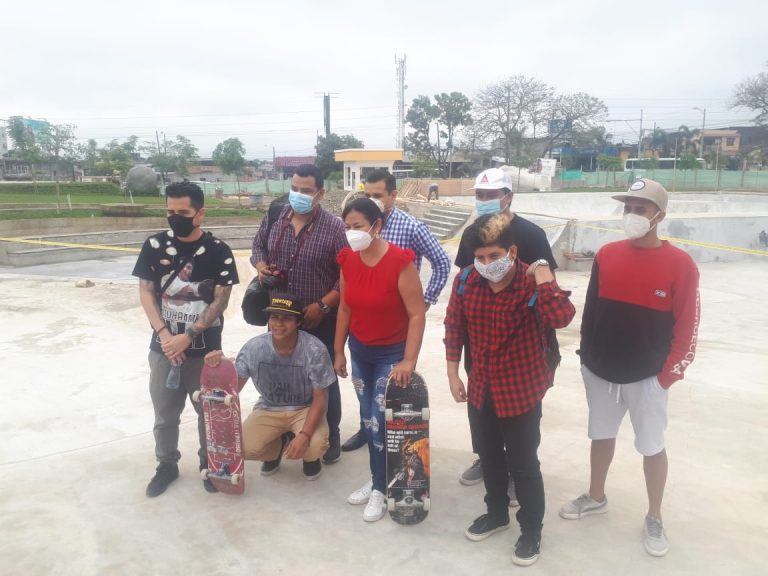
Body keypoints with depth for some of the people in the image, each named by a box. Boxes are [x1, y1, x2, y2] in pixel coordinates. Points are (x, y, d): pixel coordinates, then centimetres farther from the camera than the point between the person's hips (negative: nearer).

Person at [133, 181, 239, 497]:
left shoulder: (218, 252, -7)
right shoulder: (154, 246, -1)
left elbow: (220, 300, -9)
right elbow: (145, 293, -1)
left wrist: (188, 336, -16)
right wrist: (164, 334, -13)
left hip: (205, 348, -2)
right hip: (163, 346, 2)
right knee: (164, 412, 13)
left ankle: (209, 463, 30)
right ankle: (167, 464, 32)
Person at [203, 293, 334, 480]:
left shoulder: (315, 349, -26)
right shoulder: (253, 347, -18)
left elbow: (320, 399, -18)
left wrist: (305, 435, -32)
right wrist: (217, 369, -29)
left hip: (305, 409, -2)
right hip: (269, 409, 2)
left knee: (315, 446, -31)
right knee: (244, 448, -22)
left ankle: (310, 457, 10)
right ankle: (276, 447, 14)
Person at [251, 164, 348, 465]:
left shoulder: (334, 227, -13)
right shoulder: (275, 218, 0)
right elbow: (258, 245, 16)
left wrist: (322, 305, -19)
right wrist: (260, 264, -7)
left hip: (320, 321, -4)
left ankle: (330, 437, 29)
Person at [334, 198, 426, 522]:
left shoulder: (400, 261, -21)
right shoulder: (348, 261, -3)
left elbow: (417, 314, -20)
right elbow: (345, 308, 7)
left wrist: (408, 361, -25)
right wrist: (339, 352, 10)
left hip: (392, 354, -5)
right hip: (360, 351, 6)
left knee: (380, 421, -3)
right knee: (368, 419, 14)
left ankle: (380, 489, 16)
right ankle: (376, 479, 32)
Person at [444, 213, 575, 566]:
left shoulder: (533, 283, -19)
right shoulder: (465, 282, -7)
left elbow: (561, 318, -36)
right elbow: (454, 328, 3)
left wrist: (544, 277, -33)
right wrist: (453, 374, 4)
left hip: (521, 390, -4)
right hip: (480, 388, 5)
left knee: (523, 464, 9)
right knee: (489, 457, 22)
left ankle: (531, 529, 32)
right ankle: (497, 513, 46)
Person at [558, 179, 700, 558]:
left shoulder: (680, 265, -12)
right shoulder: (606, 255, -1)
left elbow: (687, 327, -9)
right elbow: (591, 310, 6)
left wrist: (669, 374, -8)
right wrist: (587, 357, 7)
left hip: (647, 377, -3)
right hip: (601, 371, 4)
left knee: (652, 447, 10)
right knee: (602, 436, 19)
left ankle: (654, 519, 30)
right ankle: (596, 497, 40)